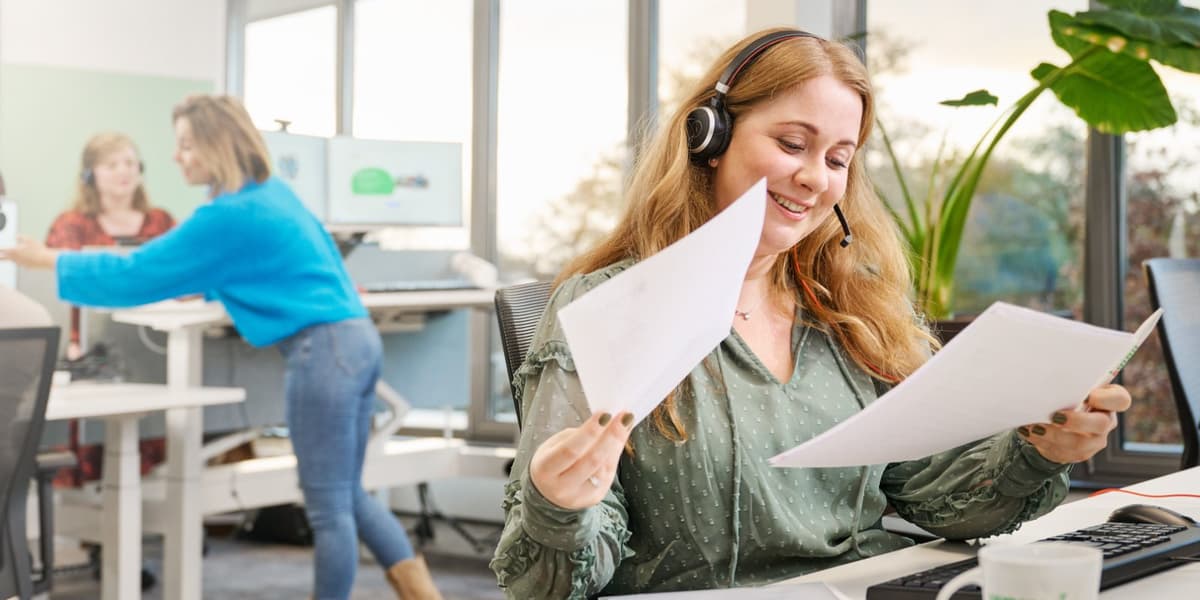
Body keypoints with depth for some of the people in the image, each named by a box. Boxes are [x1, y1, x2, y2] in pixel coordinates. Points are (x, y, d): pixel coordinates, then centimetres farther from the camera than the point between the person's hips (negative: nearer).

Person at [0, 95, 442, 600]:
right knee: (346, 494, 16)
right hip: (354, 339, 10)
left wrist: (50, 260, 1)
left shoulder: (229, 216, -13)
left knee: (327, 506, 1)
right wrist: (201, 289, 33)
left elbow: (139, 274, -8)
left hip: (324, 350, -10)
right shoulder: (272, 193, 15)